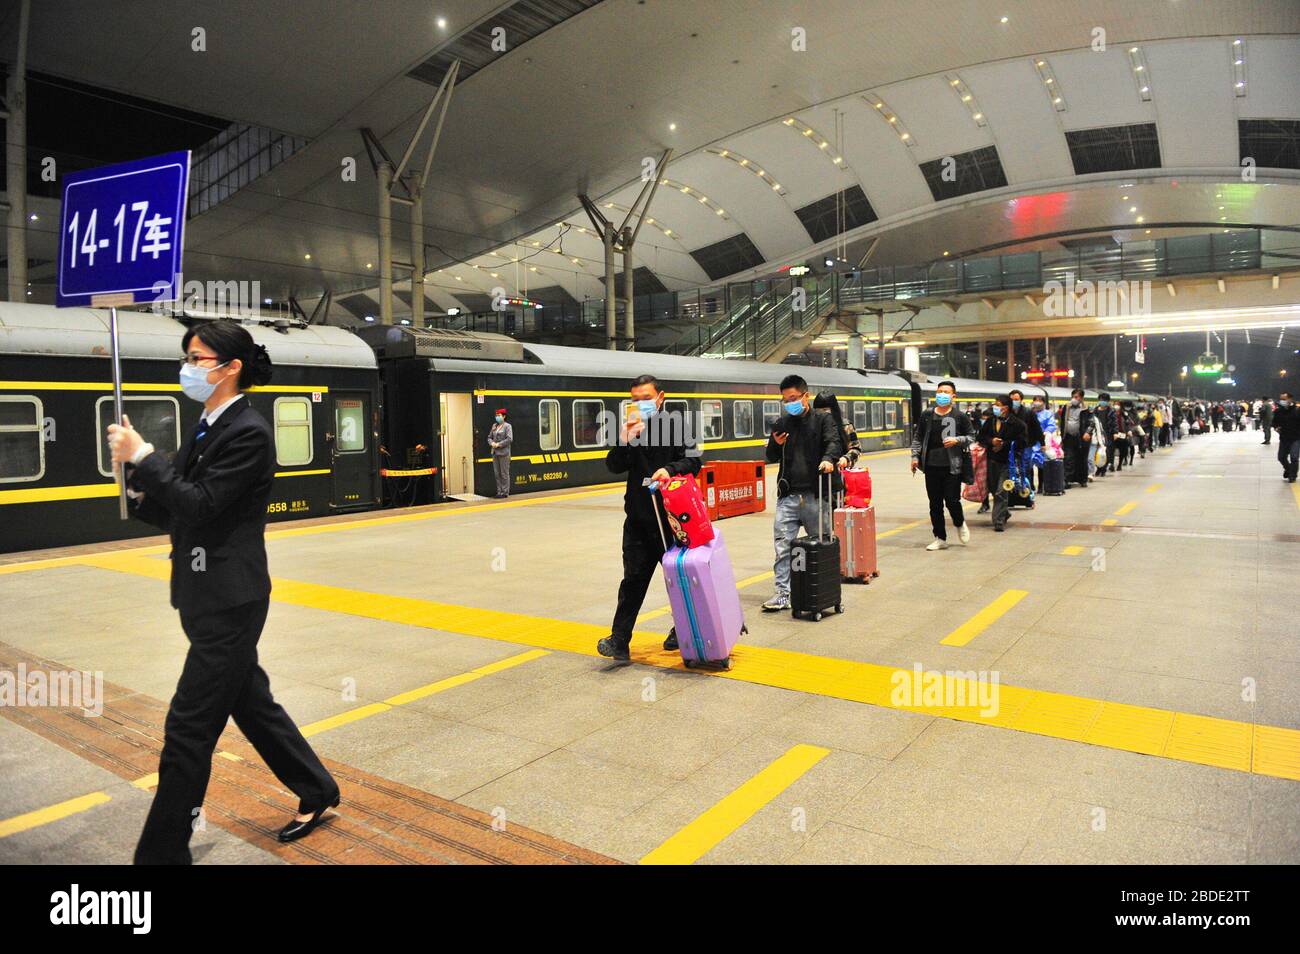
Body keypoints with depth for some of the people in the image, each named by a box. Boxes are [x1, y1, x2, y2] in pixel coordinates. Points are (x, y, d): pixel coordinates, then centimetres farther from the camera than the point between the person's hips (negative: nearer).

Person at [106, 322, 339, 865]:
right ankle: (317, 793, 35)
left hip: (229, 601, -10)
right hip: (208, 596, 10)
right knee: (250, 702, 19)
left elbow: (200, 505, -21)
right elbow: (177, 513, 12)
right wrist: (138, 484, -6)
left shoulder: (248, 432, -15)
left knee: (189, 729, -2)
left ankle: (162, 853, 12)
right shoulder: (205, 431, 12)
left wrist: (142, 457, -14)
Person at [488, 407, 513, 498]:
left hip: (503, 453, -6)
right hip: (495, 453, 6)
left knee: (504, 474, -3)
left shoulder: (507, 426, -4)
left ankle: (505, 492, 1)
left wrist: (498, 444, -16)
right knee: (497, 473, 7)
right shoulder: (494, 426, 15)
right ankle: (499, 492, 12)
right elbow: (489, 437, 18)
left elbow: (509, 439, -14)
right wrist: (492, 443, -4)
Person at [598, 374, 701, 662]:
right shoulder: (629, 429, 8)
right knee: (634, 579, 1)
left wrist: (670, 469, -25)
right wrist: (625, 441, -17)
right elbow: (614, 466, 0)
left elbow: (693, 462, -7)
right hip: (638, 517, 3)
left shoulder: (677, 426, -2)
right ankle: (619, 641, 1)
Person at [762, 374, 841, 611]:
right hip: (788, 495, 3)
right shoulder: (782, 423, 14)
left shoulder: (822, 420, 3)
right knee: (782, 545, -3)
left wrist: (828, 459, -35)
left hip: (815, 495, -2)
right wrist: (776, 445, -5)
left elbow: (834, 442, -13)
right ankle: (783, 594, 1)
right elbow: (771, 458, 18)